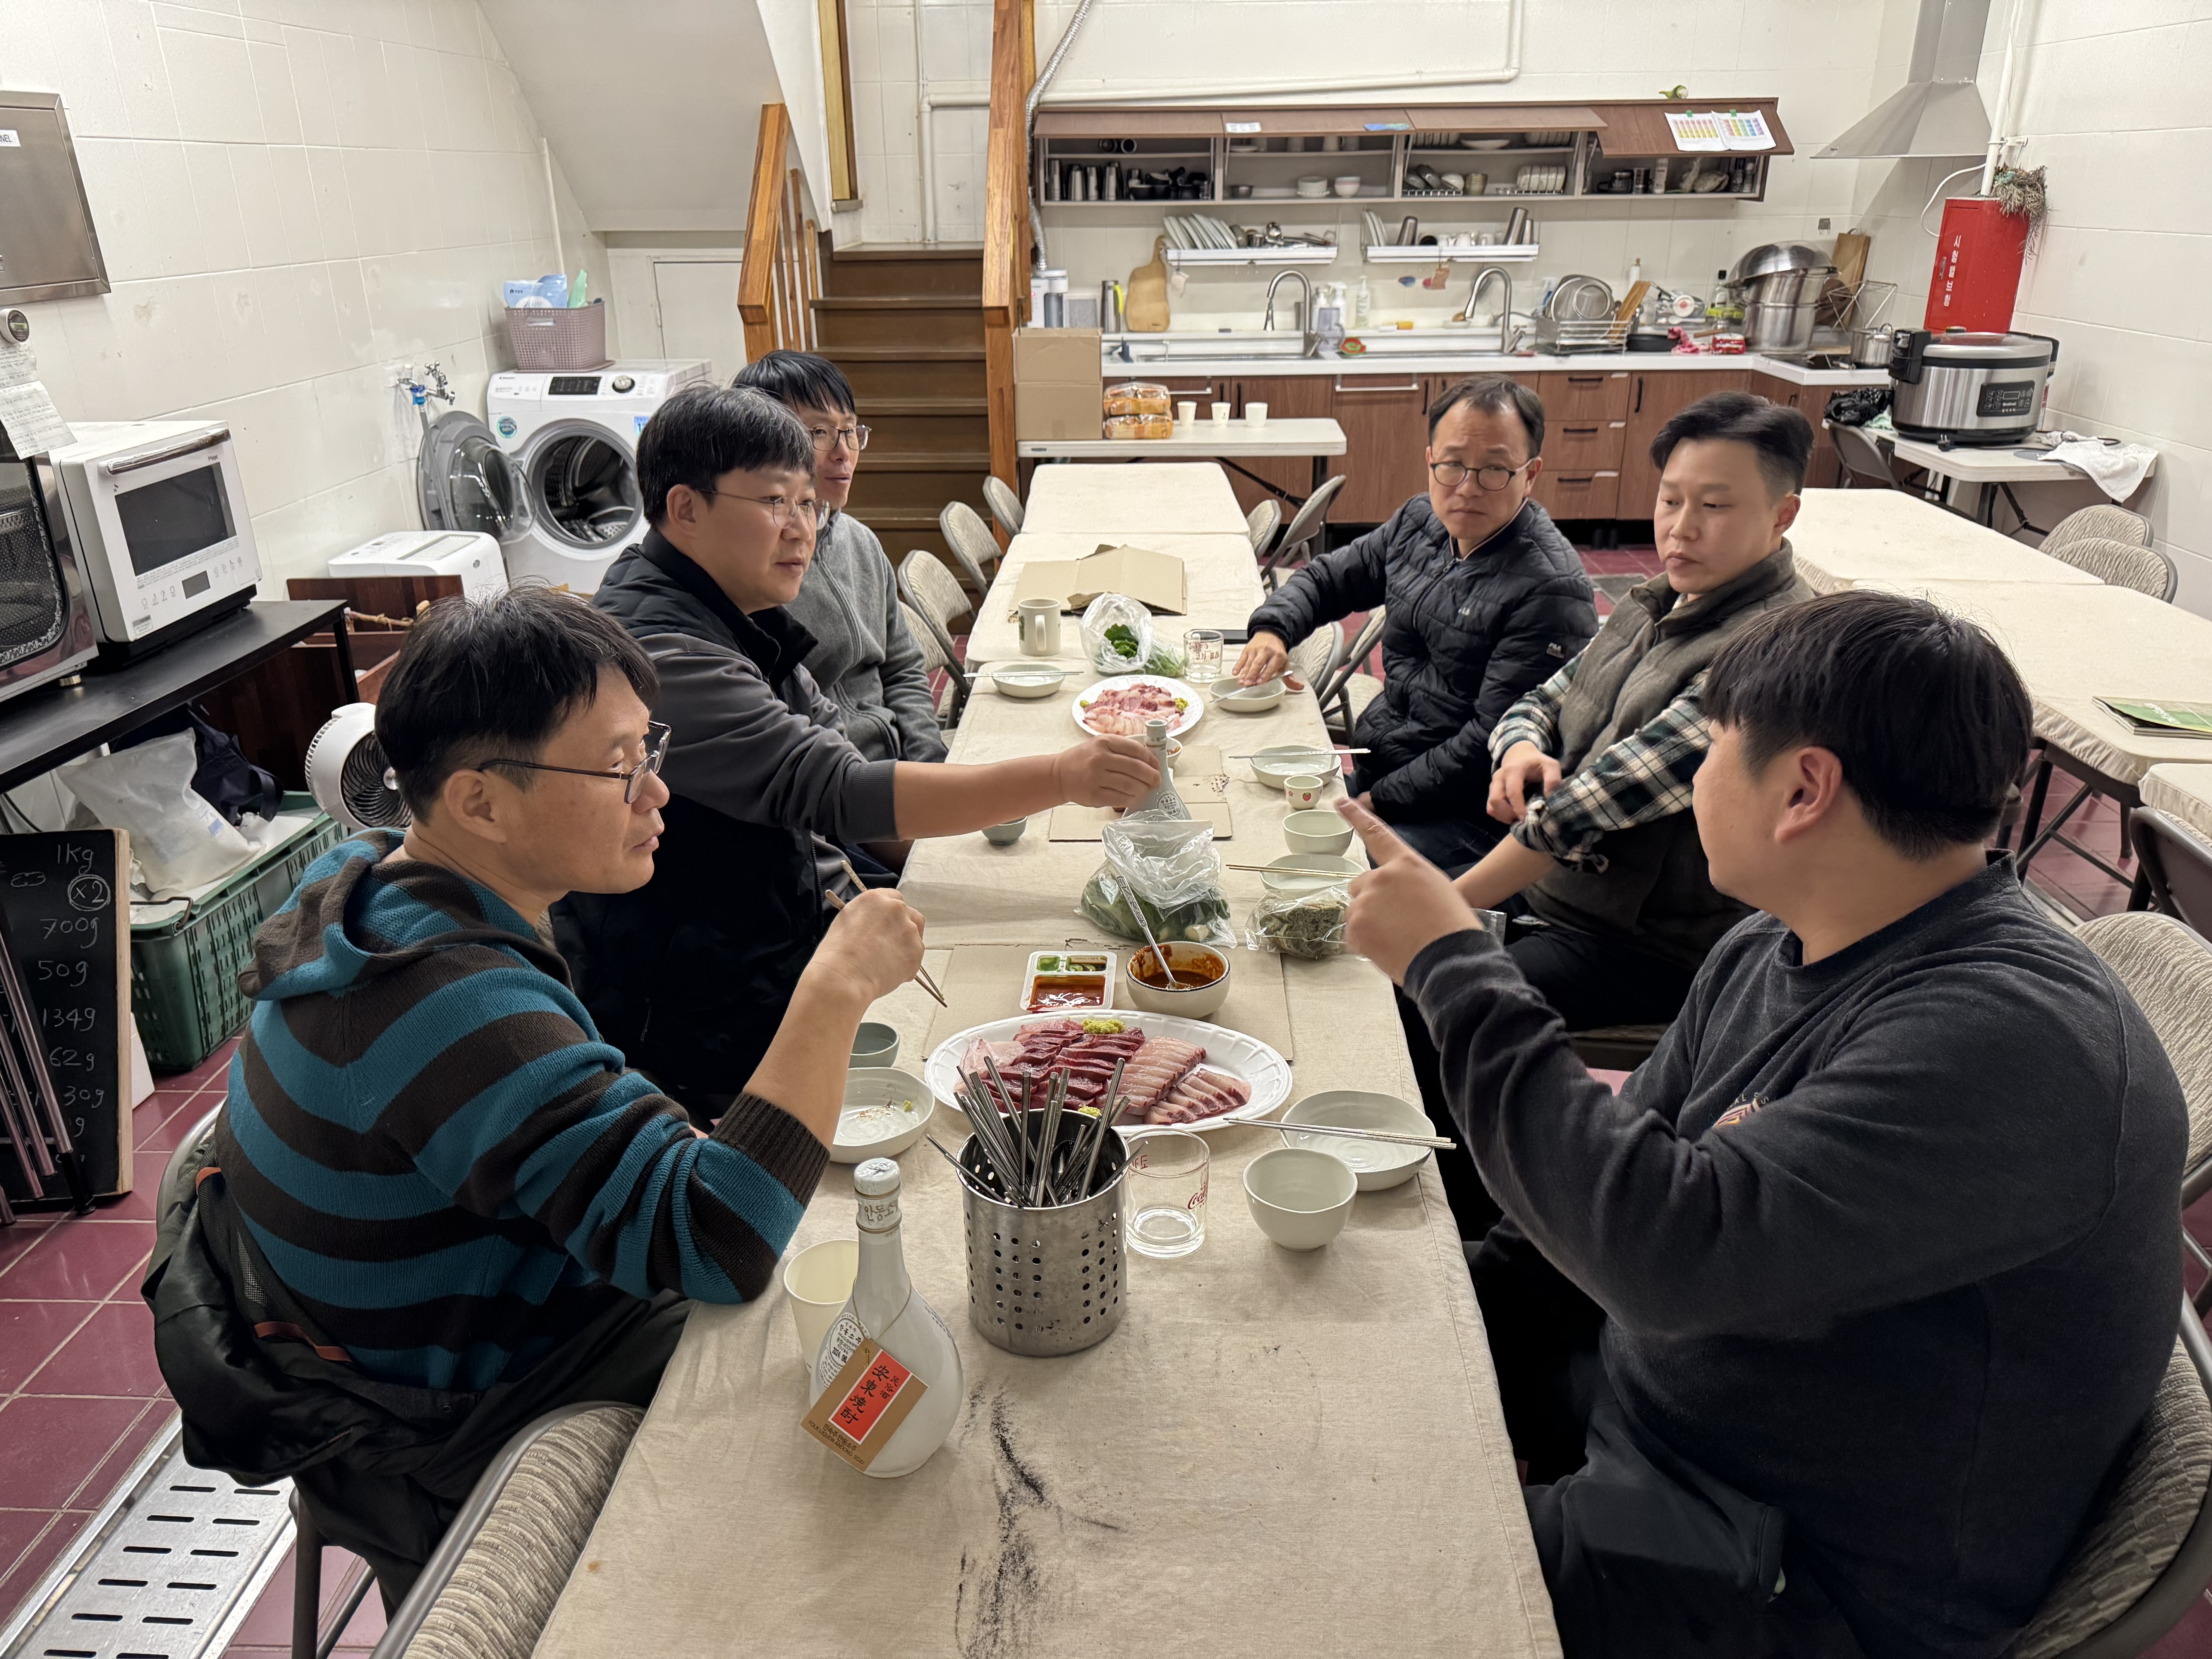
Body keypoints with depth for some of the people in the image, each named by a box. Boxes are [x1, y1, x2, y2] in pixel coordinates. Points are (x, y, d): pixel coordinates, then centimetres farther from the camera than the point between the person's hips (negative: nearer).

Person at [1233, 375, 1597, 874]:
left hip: (1461, 815, -8)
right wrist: (1273, 629, 1)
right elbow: (1328, 578, 22)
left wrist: (1378, 801, -19)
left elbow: (1493, 744, -20)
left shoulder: (1550, 590, -18)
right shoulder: (1420, 523, 6)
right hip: (1371, 769, 8)